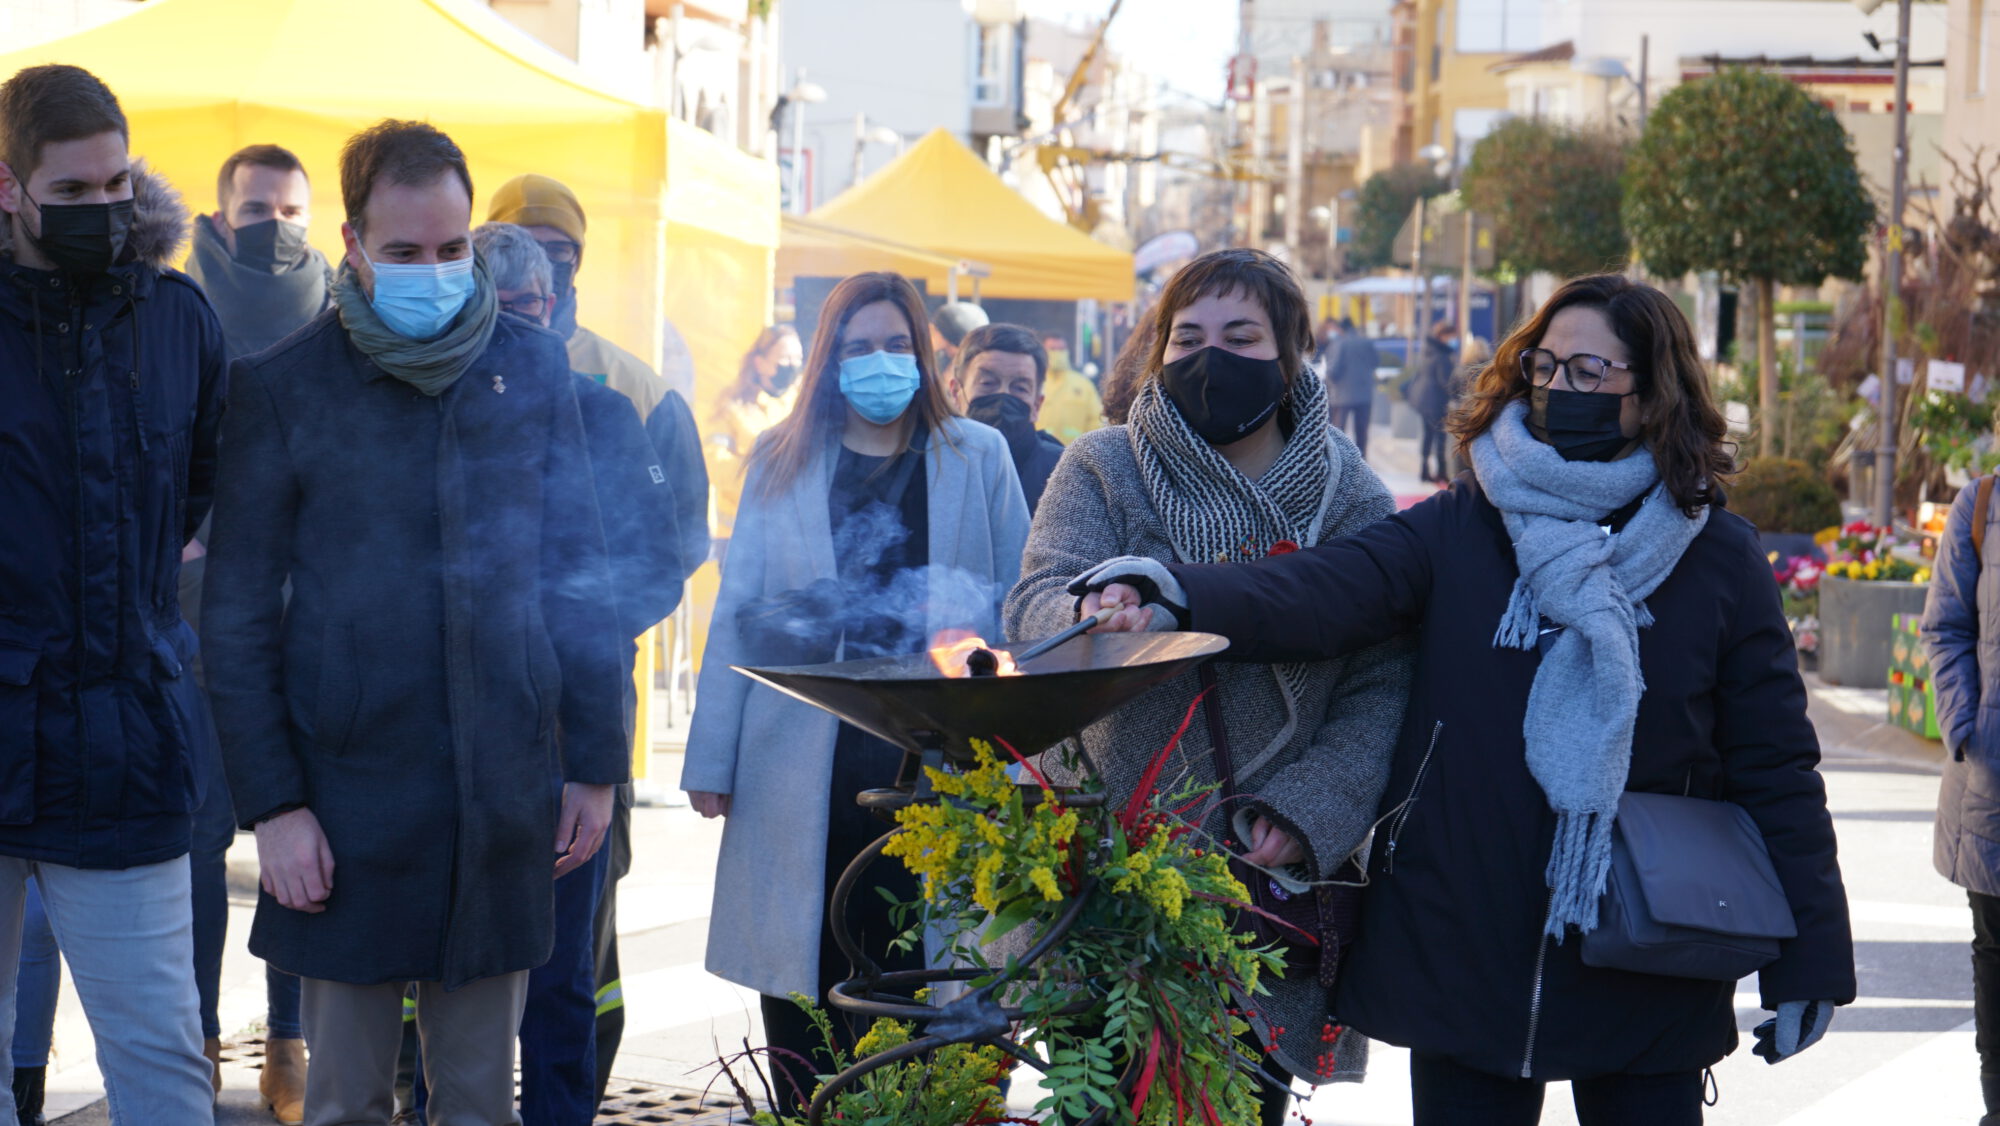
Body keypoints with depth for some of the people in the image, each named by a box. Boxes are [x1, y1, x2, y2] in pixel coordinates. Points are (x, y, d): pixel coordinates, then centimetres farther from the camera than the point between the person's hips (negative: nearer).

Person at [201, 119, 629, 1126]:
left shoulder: (532, 370, 6)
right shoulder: (281, 389, -2)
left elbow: (578, 577, 10)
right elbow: (238, 618, 0)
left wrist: (596, 764, 6)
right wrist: (271, 805, -7)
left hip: (504, 798, 2)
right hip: (351, 797, -2)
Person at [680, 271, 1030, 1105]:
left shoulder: (977, 458, 9)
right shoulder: (782, 462, 11)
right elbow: (738, 613, 9)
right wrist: (712, 759, 3)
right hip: (804, 760, 1)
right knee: (804, 980, 2)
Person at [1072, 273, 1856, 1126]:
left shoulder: (1717, 557, 1)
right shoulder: (1462, 529, 1)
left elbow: (1774, 766, 2)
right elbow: (1324, 589, -16)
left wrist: (1806, 958, -2)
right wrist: (1179, 599, -35)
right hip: (1465, 965, 1)